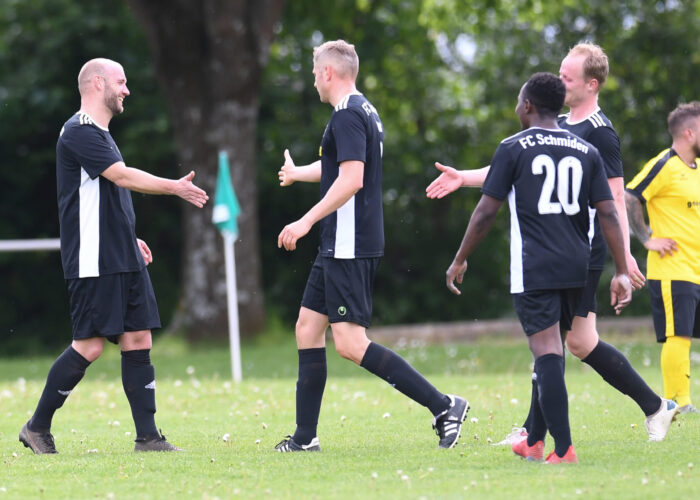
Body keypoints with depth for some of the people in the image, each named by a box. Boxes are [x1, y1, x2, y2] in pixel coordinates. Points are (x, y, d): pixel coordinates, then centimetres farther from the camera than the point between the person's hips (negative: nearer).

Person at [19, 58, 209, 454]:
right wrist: (176, 187, -13)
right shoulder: (79, 132, -13)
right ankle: (38, 428, 4)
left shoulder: (101, 134, 19)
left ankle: (148, 437, 3)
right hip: (93, 264, -10)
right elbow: (123, 177, -19)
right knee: (90, 346, -8)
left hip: (124, 260, 10)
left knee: (138, 340, 3)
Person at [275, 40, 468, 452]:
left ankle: (442, 405, -16)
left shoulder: (348, 115, -14)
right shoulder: (364, 111, 18)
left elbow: (351, 179, -25)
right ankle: (305, 437, 13)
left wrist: (307, 222, -23)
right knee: (308, 329, 12)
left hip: (350, 246, -10)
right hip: (340, 248, 10)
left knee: (351, 344, -14)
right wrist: (297, 173, 55)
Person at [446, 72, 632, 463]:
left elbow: (486, 212, -3)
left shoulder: (513, 148, -1)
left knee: (548, 353, -9)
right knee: (552, 352, 18)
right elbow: (608, 213, 4)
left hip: (534, 268, -5)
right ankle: (535, 441, 27)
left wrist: (460, 260, 8)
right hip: (576, 269, 5)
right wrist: (622, 272, 5)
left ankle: (564, 450, -17)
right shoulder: (586, 151, 10)